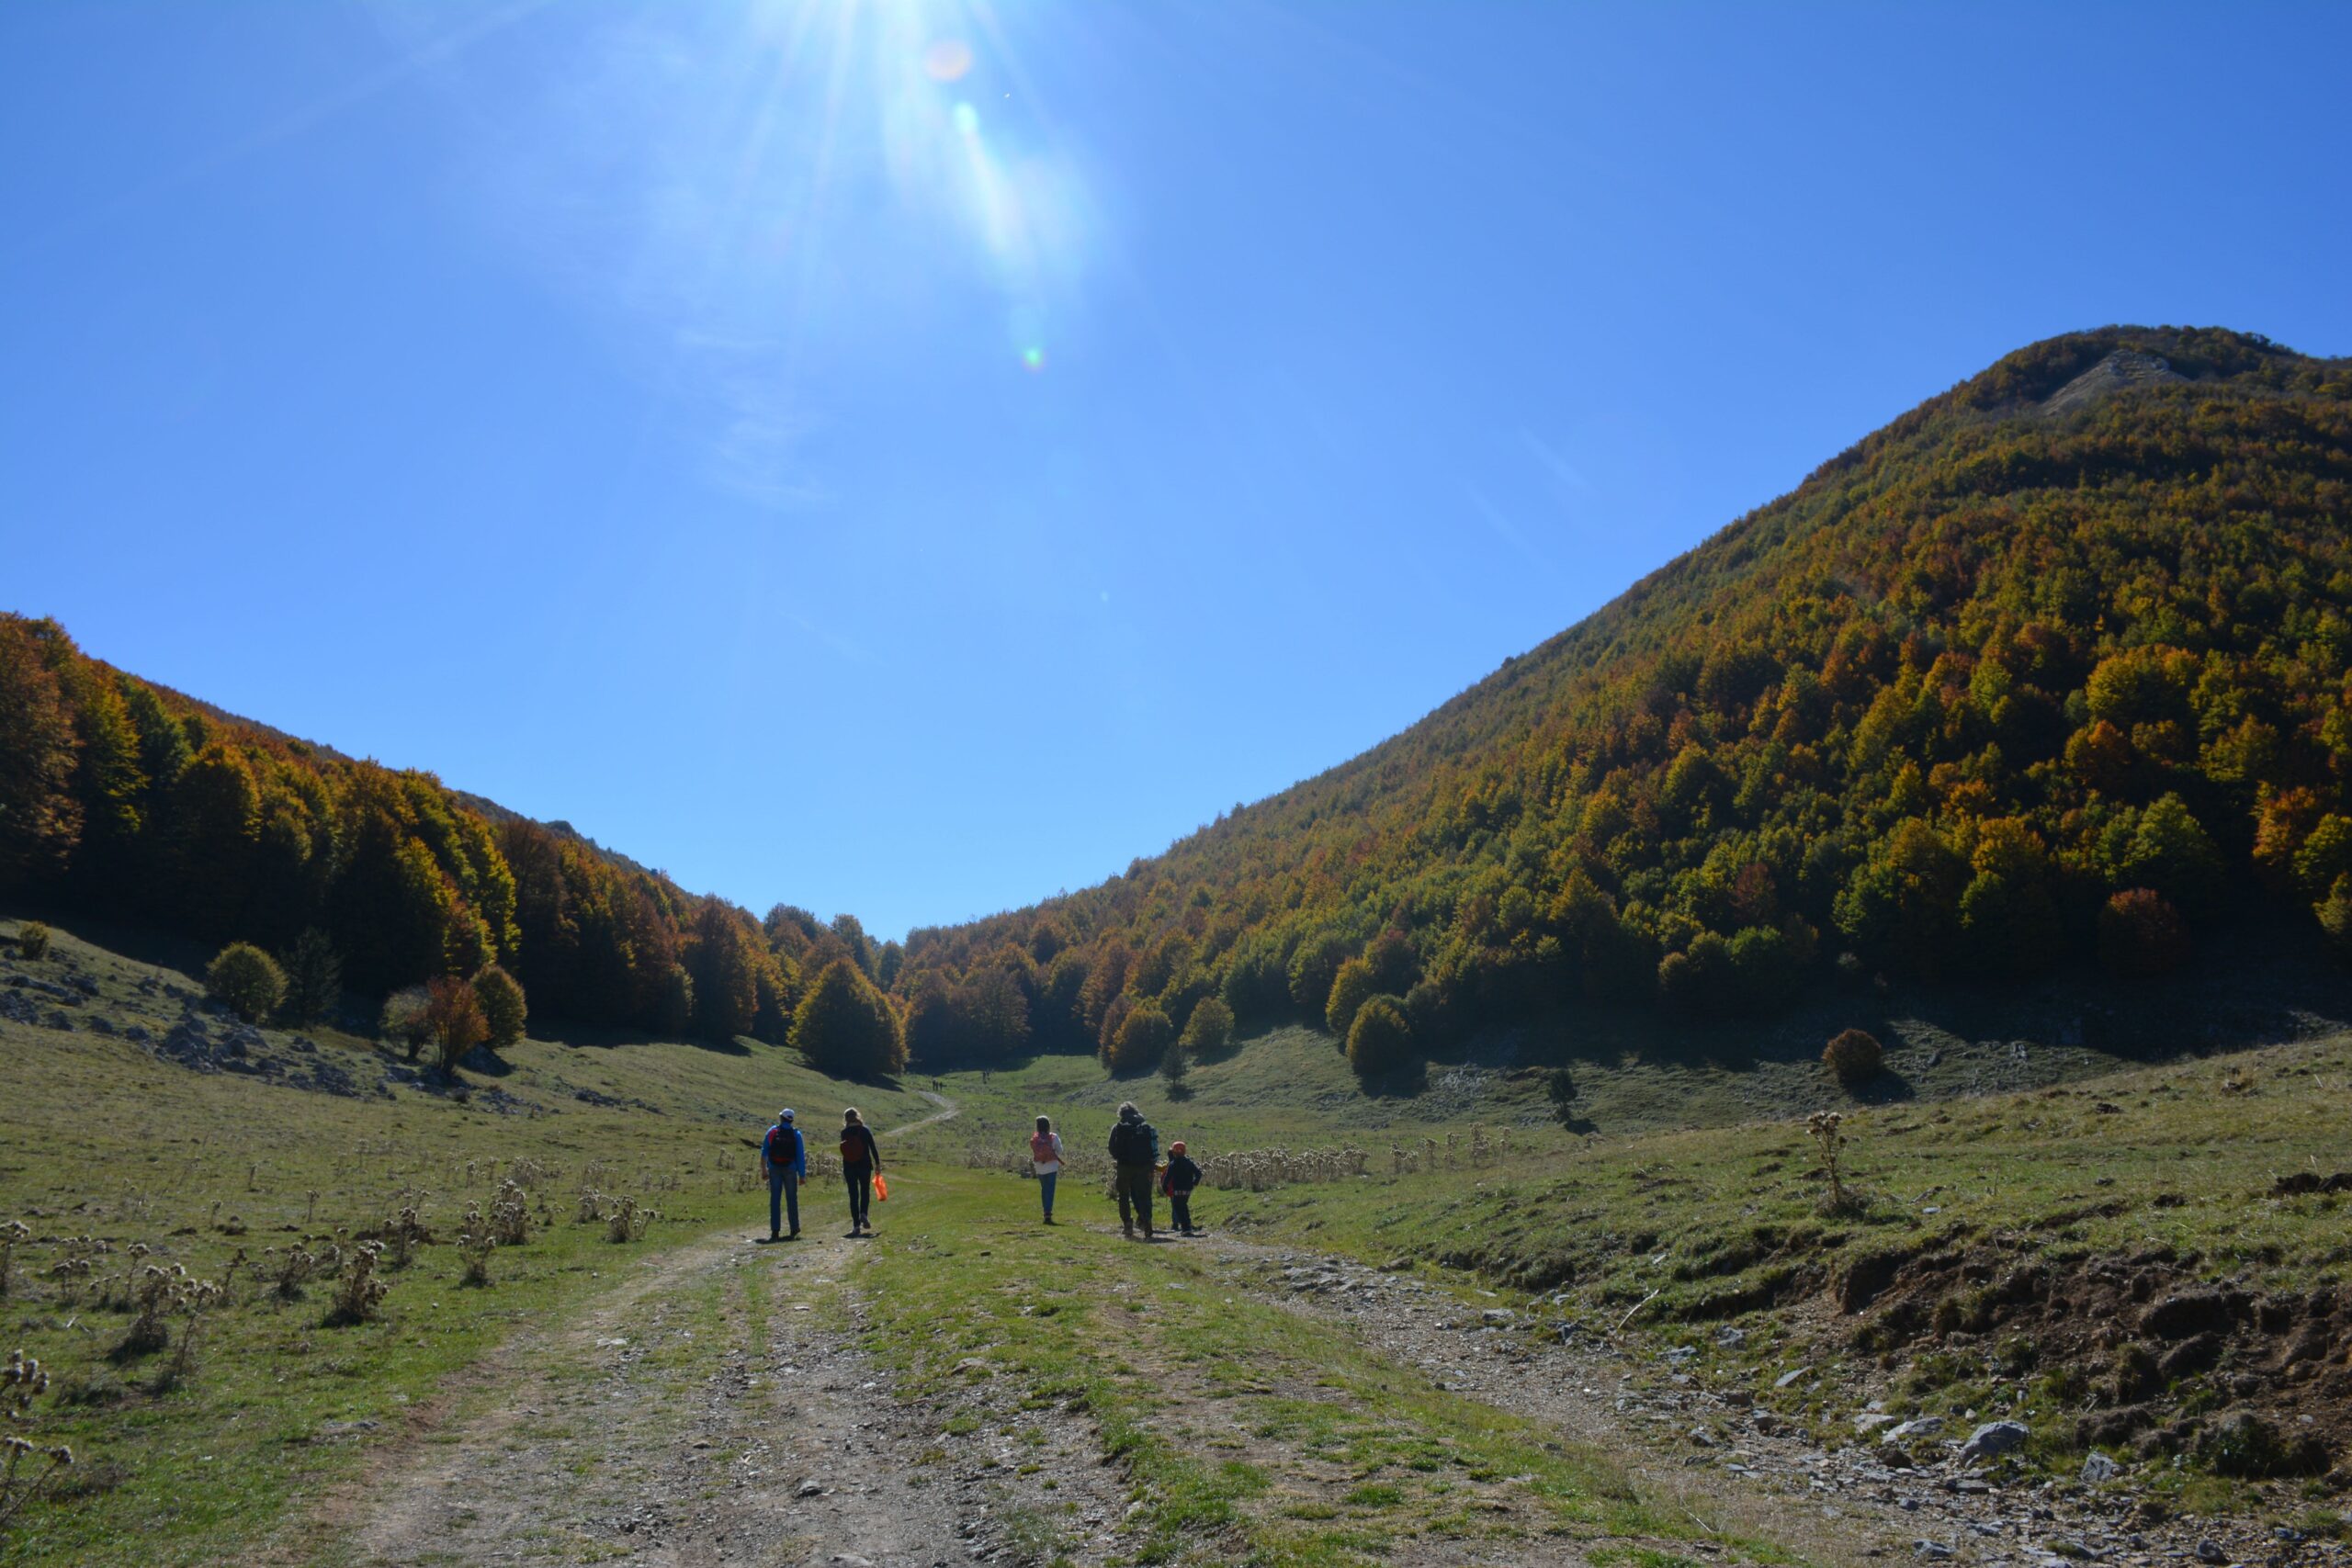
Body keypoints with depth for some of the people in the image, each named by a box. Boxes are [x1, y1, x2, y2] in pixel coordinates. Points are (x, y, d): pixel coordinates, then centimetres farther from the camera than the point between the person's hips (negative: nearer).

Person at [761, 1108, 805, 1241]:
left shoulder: (772, 1131, 0)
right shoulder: (796, 1134, 0)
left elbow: (764, 1152, 0)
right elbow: (801, 1156, -3)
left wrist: (763, 1169, 7)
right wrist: (802, 1175, 1)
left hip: (774, 1170, 0)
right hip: (790, 1170, 0)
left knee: (775, 1199, 3)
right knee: (792, 1200, 8)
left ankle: (775, 1231, 0)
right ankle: (794, 1229, 9)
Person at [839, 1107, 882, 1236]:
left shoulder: (844, 1132, -4)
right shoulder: (865, 1130, -5)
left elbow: (844, 1151, 3)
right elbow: (873, 1148, -6)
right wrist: (878, 1164, 2)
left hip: (849, 1167, 1)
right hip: (865, 1166, -1)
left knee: (853, 1195, 7)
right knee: (865, 1191, 16)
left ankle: (856, 1225, 4)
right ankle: (863, 1214, -10)